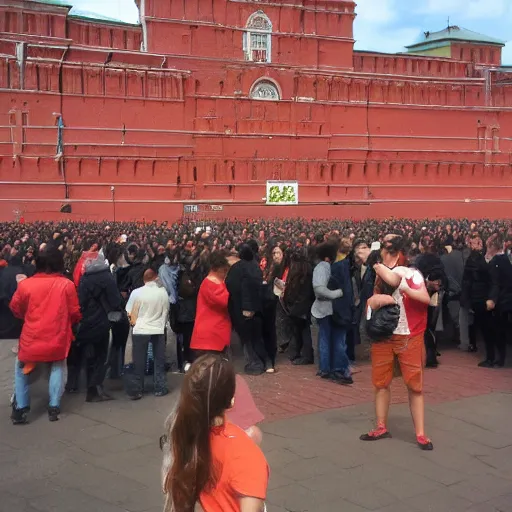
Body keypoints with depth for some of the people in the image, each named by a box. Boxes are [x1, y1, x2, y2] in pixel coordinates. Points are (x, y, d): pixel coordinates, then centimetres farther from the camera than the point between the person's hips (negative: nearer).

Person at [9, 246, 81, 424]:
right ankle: (54, 407, 13)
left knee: (21, 369, 22)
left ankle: (21, 409, 17)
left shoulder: (25, 284, -5)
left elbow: (16, 309, 11)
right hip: (58, 338, 0)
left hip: (31, 339, 1)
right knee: (57, 368, 21)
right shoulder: (66, 284, -6)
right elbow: (75, 313, 2)